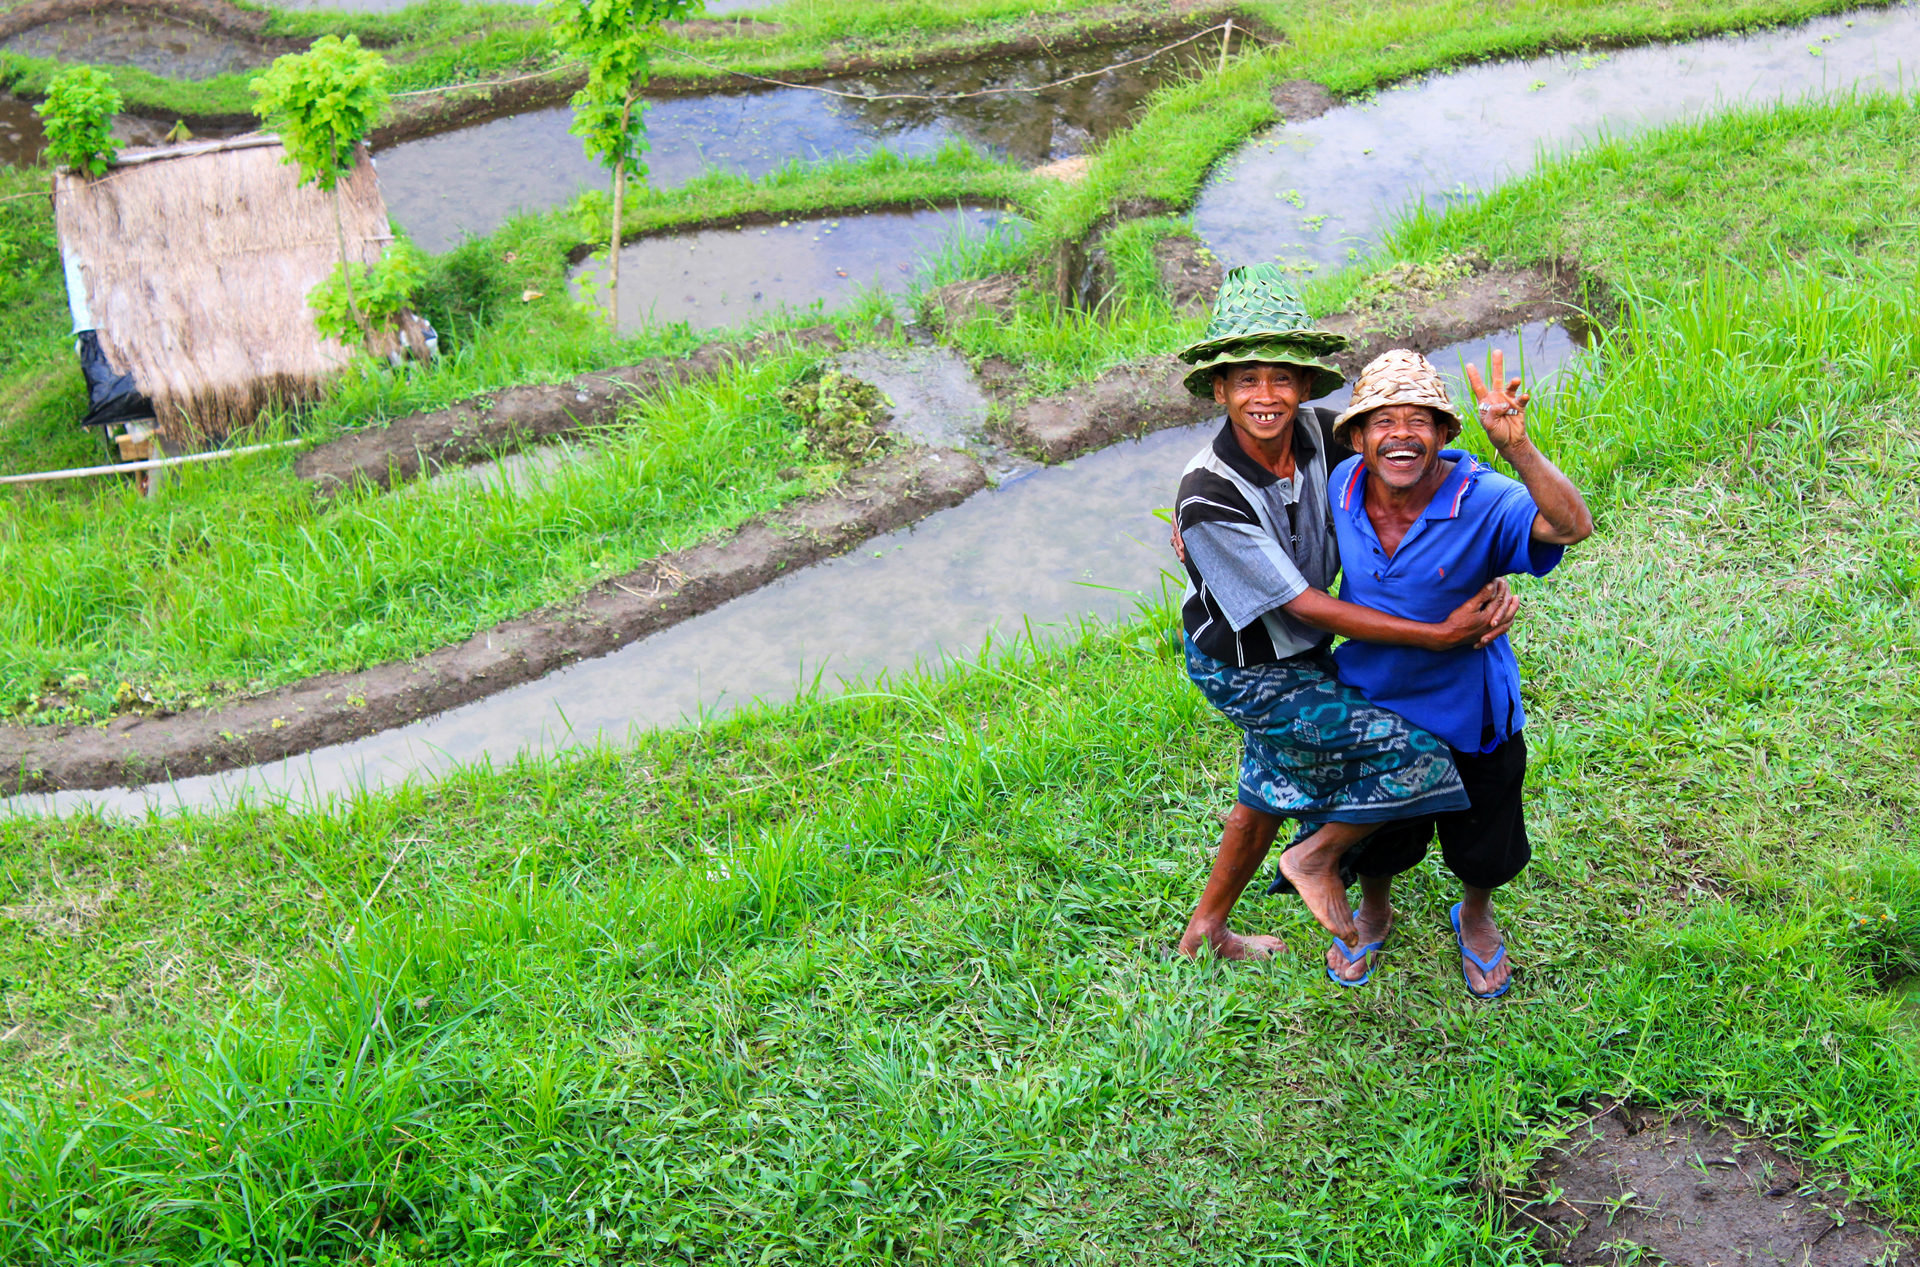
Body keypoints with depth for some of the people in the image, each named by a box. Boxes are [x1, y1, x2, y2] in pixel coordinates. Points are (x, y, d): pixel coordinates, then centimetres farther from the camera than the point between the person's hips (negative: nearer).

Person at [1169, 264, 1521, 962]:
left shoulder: (1318, 435, -14)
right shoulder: (1210, 499, -31)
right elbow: (1311, 609, -27)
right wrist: (1441, 634, -29)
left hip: (1301, 658, 7)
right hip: (1247, 674, -7)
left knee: (1273, 792, 24)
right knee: (1418, 757, -11)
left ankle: (1205, 930, 46)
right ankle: (1317, 858, 14)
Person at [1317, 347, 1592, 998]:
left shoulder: (1482, 500, -29)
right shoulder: (1339, 487, -17)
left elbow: (1572, 526, -47)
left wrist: (1516, 446, -60)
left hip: (1469, 722, -2)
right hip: (1370, 711, 2)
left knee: (1482, 849, 23)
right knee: (1371, 839, 26)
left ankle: (1475, 918, 57)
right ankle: (1374, 913, 58)